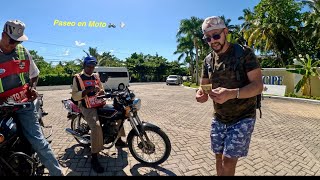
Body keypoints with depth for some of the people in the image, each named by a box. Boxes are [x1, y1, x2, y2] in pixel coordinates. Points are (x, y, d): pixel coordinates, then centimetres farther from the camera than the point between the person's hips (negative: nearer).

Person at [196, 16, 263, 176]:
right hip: (219, 119, 5)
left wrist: (231, 94, -37)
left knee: (228, 160, -3)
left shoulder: (245, 53, -12)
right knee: (219, 158, 12)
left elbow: (258, 85, -17)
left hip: (242, 118, -4)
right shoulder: (208, 60, 4)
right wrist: (201, 93, -17)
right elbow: (204, 84, 9)